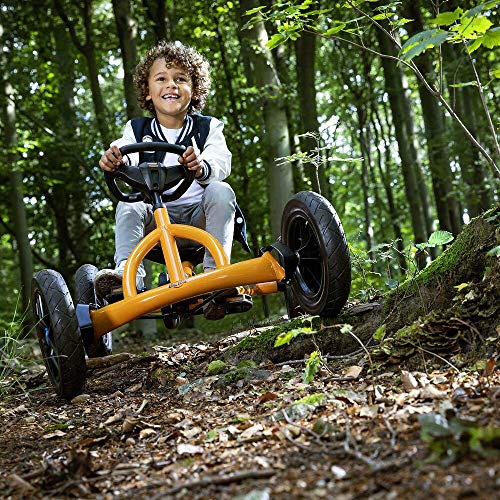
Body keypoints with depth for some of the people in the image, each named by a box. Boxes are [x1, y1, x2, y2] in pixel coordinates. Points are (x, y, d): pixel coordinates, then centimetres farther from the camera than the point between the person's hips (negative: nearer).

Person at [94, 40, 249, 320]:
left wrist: (202, 167, -37)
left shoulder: (208, 127, 8)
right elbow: (128, 158, -9)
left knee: (221, 191, -28)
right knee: (129, 206, -24)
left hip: (200, 216, -1)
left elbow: (222, 163, -11)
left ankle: (215, 271, -35)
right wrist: (114, 160, -36)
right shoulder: (137, 129, 12)